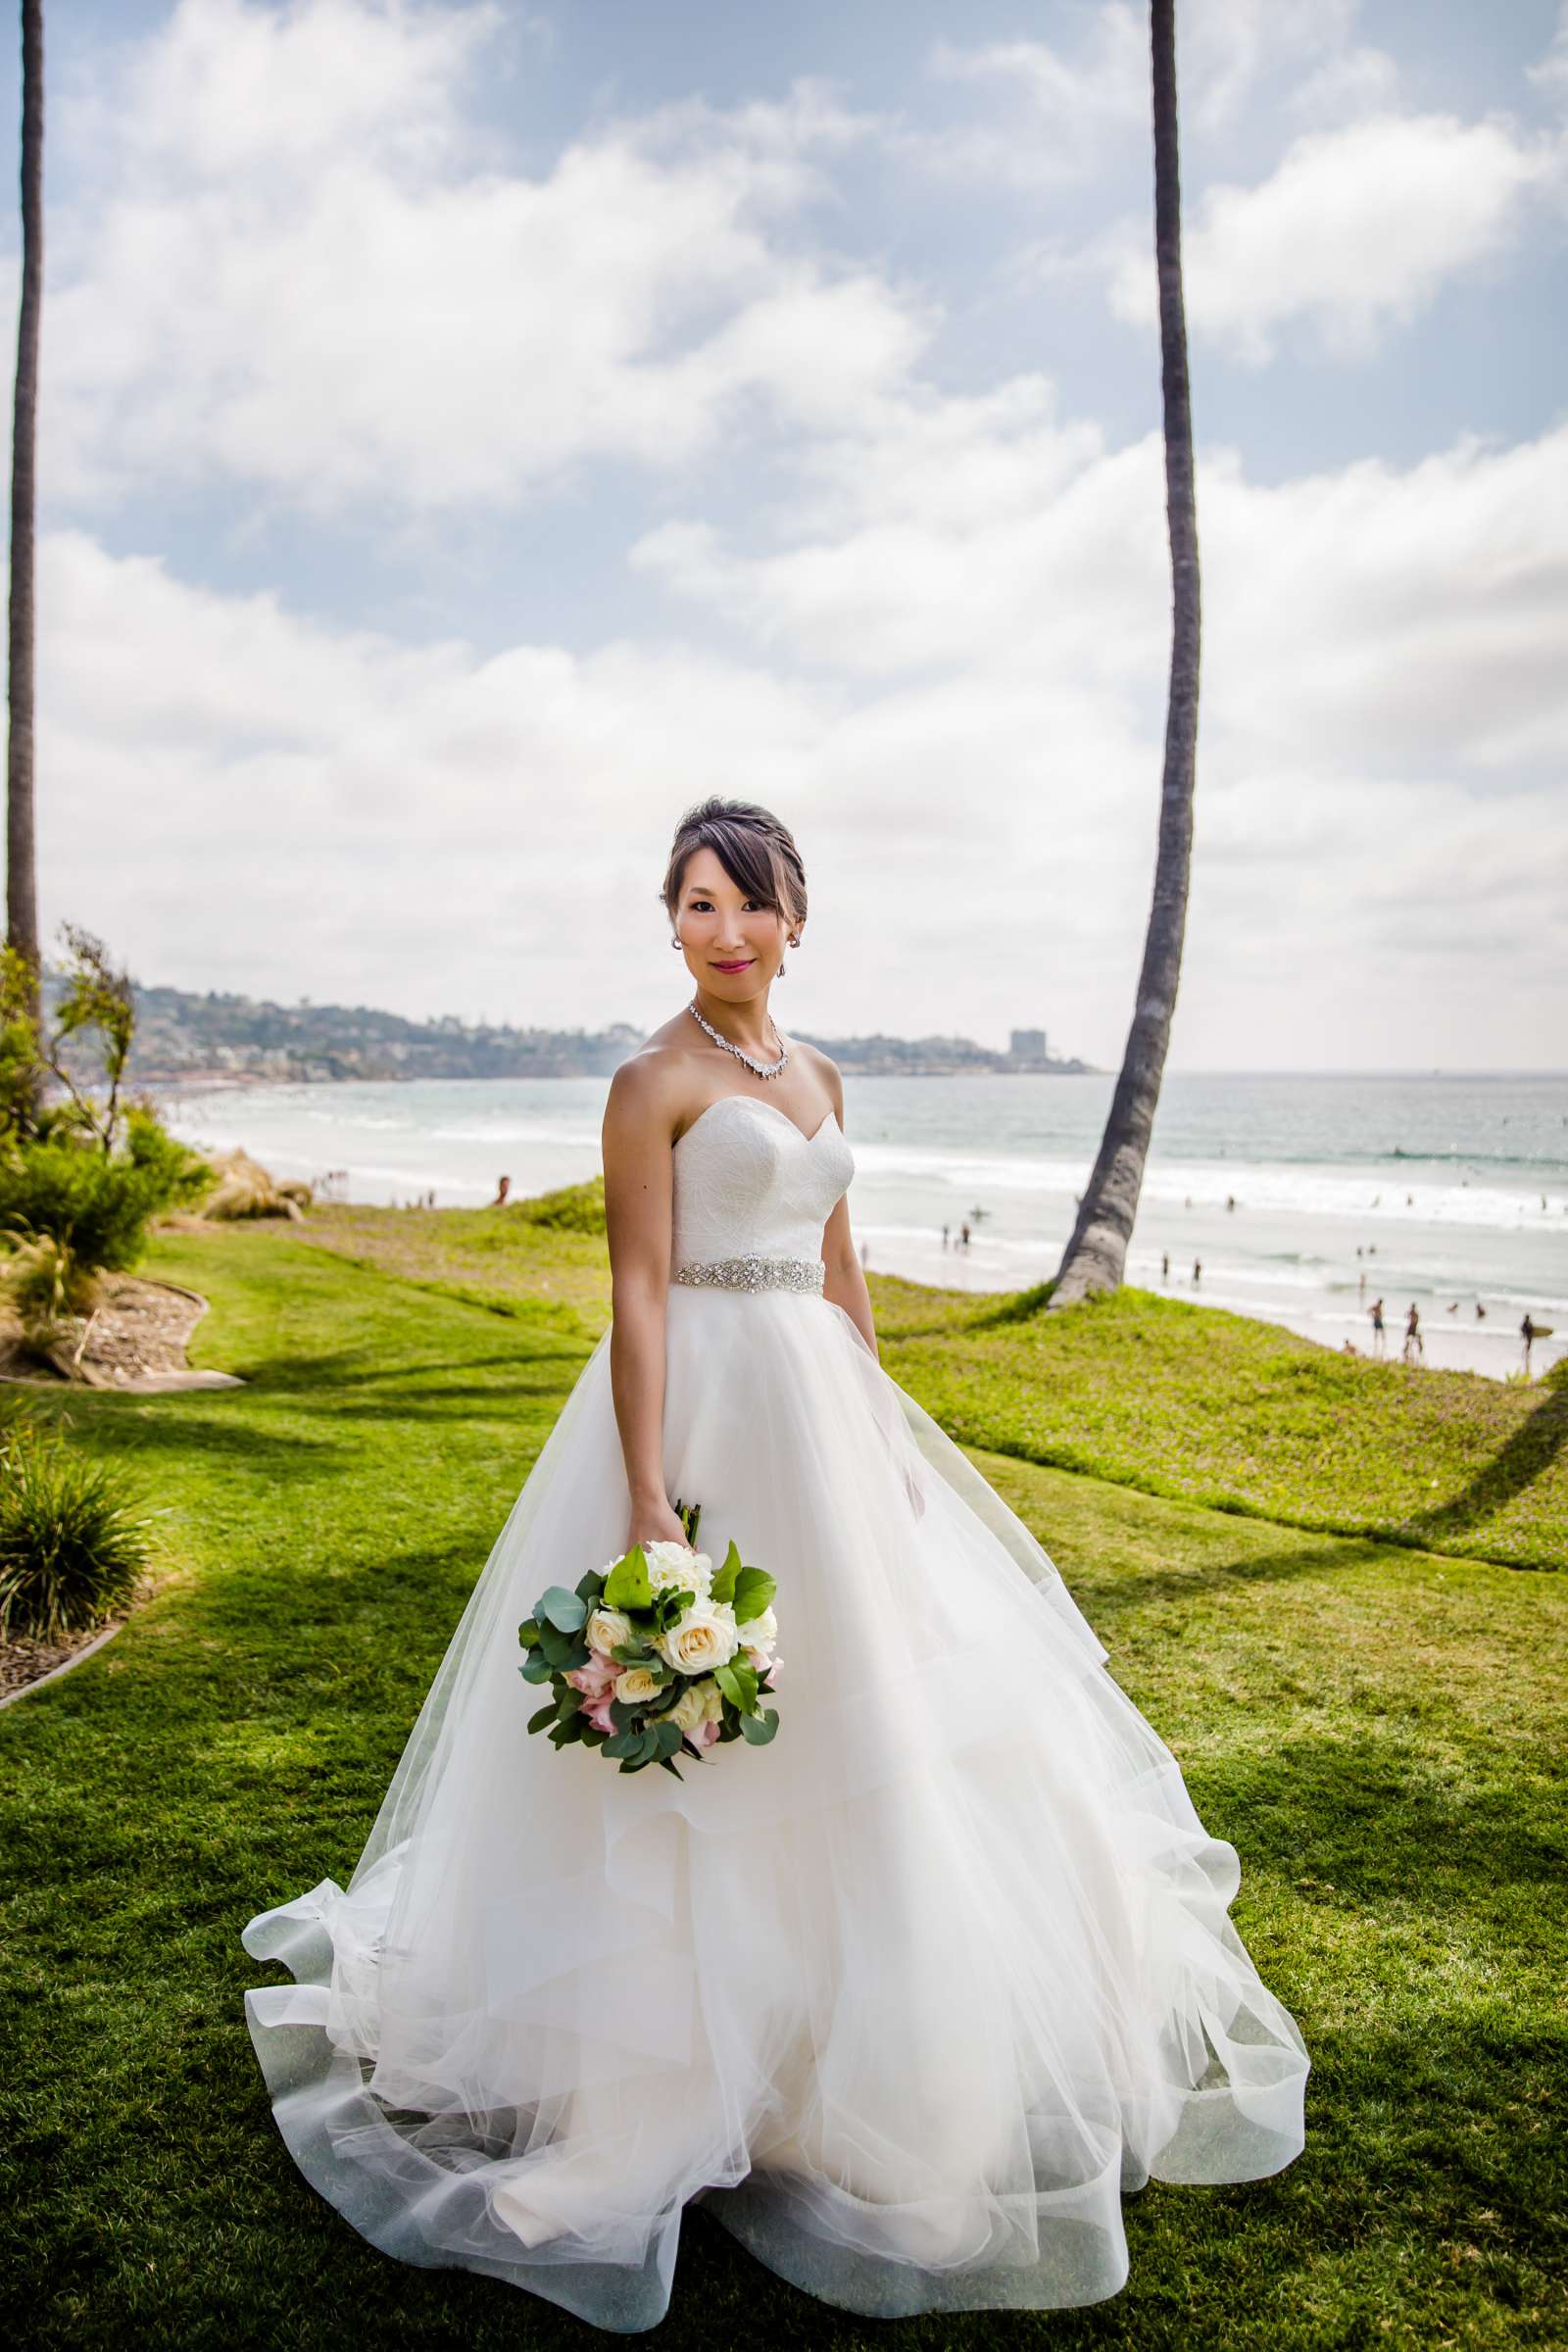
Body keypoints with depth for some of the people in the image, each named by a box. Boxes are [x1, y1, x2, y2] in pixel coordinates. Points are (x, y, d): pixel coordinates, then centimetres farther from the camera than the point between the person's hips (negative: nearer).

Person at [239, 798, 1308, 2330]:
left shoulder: (816, 1077, 11)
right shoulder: (655, 1081, -10)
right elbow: (637, 1297, -15)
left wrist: (886, 1438, 15)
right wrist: (649, 1500, -20)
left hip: (824, 1411, 8)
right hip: (706, 1410, -7)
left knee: (854, 1709, 17)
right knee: (708, 1733, 2)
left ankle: (840, 2040, 39)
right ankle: (671, 2073, 23)